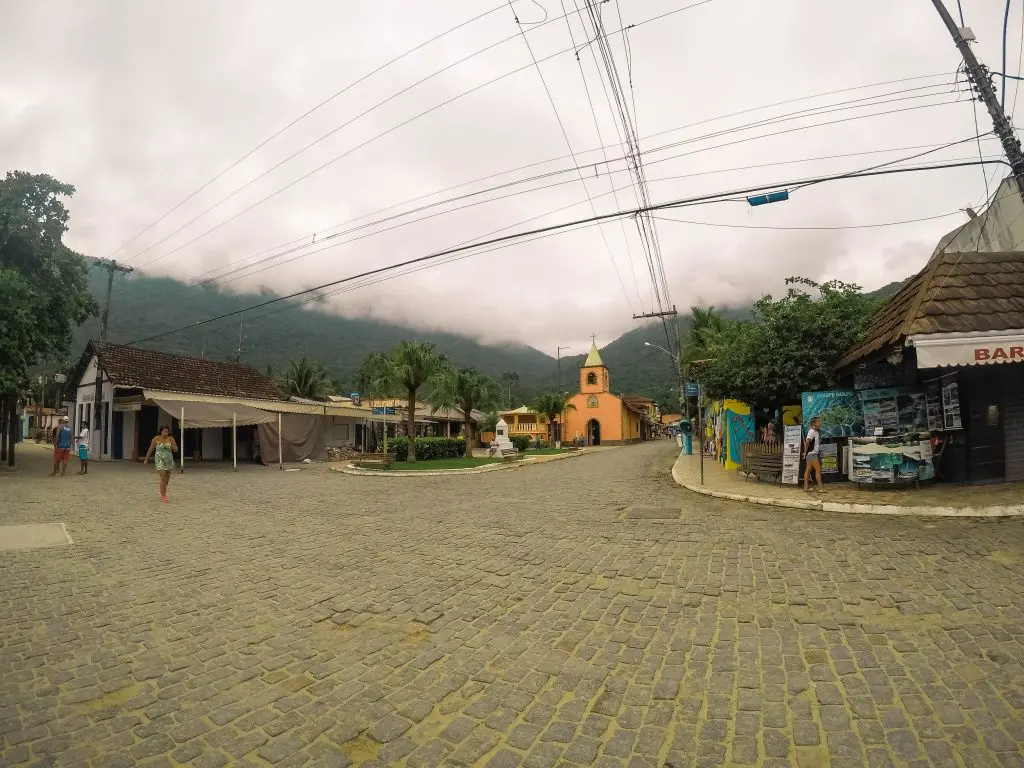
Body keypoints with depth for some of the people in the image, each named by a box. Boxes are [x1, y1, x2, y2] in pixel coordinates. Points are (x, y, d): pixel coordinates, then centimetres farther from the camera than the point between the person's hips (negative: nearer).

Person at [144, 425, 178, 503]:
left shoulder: (171, 439, -2)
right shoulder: (156, 439, -7)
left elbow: (176, 450, -2)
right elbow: (150, 449, 4)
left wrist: (171, 446, -22)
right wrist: (146, 459, 12)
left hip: (169, 461, 3)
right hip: (160, 460, -3)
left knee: (167, 478, 13)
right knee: (163, 478, -12)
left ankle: (162, 492, 35)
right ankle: (163, 496, -7)